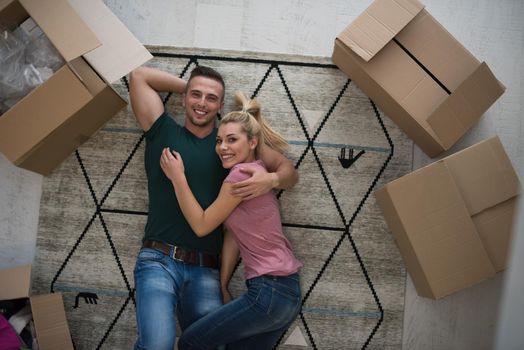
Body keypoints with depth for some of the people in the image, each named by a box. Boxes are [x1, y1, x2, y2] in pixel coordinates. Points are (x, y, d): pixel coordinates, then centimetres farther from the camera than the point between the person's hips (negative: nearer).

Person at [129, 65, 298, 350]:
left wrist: (271, 179, -14)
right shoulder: (163, 132, 9)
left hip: (205, 270, 2)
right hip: (159, 260, -2)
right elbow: (139, 75, 12)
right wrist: (187, 85, 16)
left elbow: (289, 171, 9)